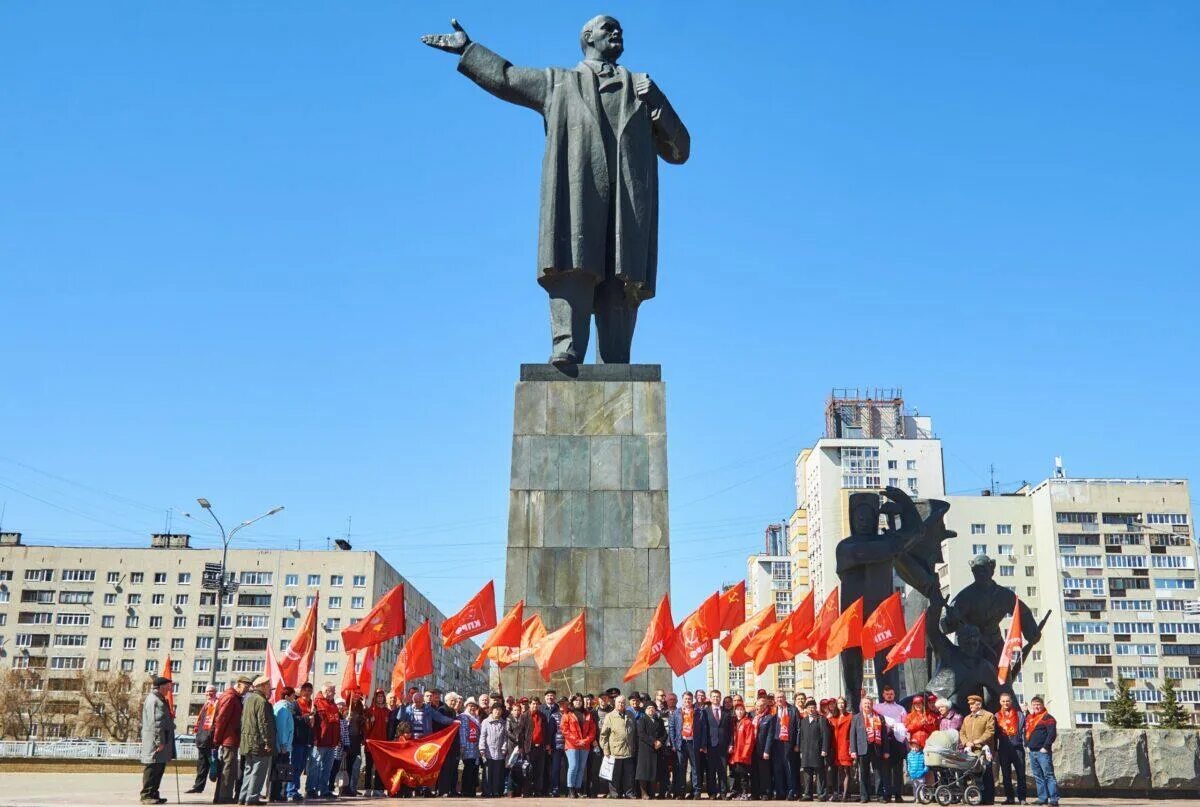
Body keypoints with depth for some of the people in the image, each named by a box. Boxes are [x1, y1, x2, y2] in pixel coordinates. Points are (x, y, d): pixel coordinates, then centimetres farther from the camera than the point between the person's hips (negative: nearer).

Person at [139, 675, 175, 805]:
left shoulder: (159, 700, 19)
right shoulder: (153, 700, -15)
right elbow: (155, 722, -20)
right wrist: (159, 741, -22)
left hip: (161, 740, 10)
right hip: (154, 741, -10)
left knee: (159, 768, 12)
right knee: (153, 768, -6)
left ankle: (153, 794, 18)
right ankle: (147, 795, -2)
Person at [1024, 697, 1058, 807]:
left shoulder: (1047, 717, -4)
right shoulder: (1028, 718, 18)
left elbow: (1052, 733, -12)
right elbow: (1026, 732, 25)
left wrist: (1045, 747, -15)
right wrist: (1027, 745, 13)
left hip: (1042, 751, -8)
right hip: (1032, 752, 8)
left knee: (1048, 775, -9)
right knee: (1038, 777, 9)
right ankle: (1042, 798, 13)